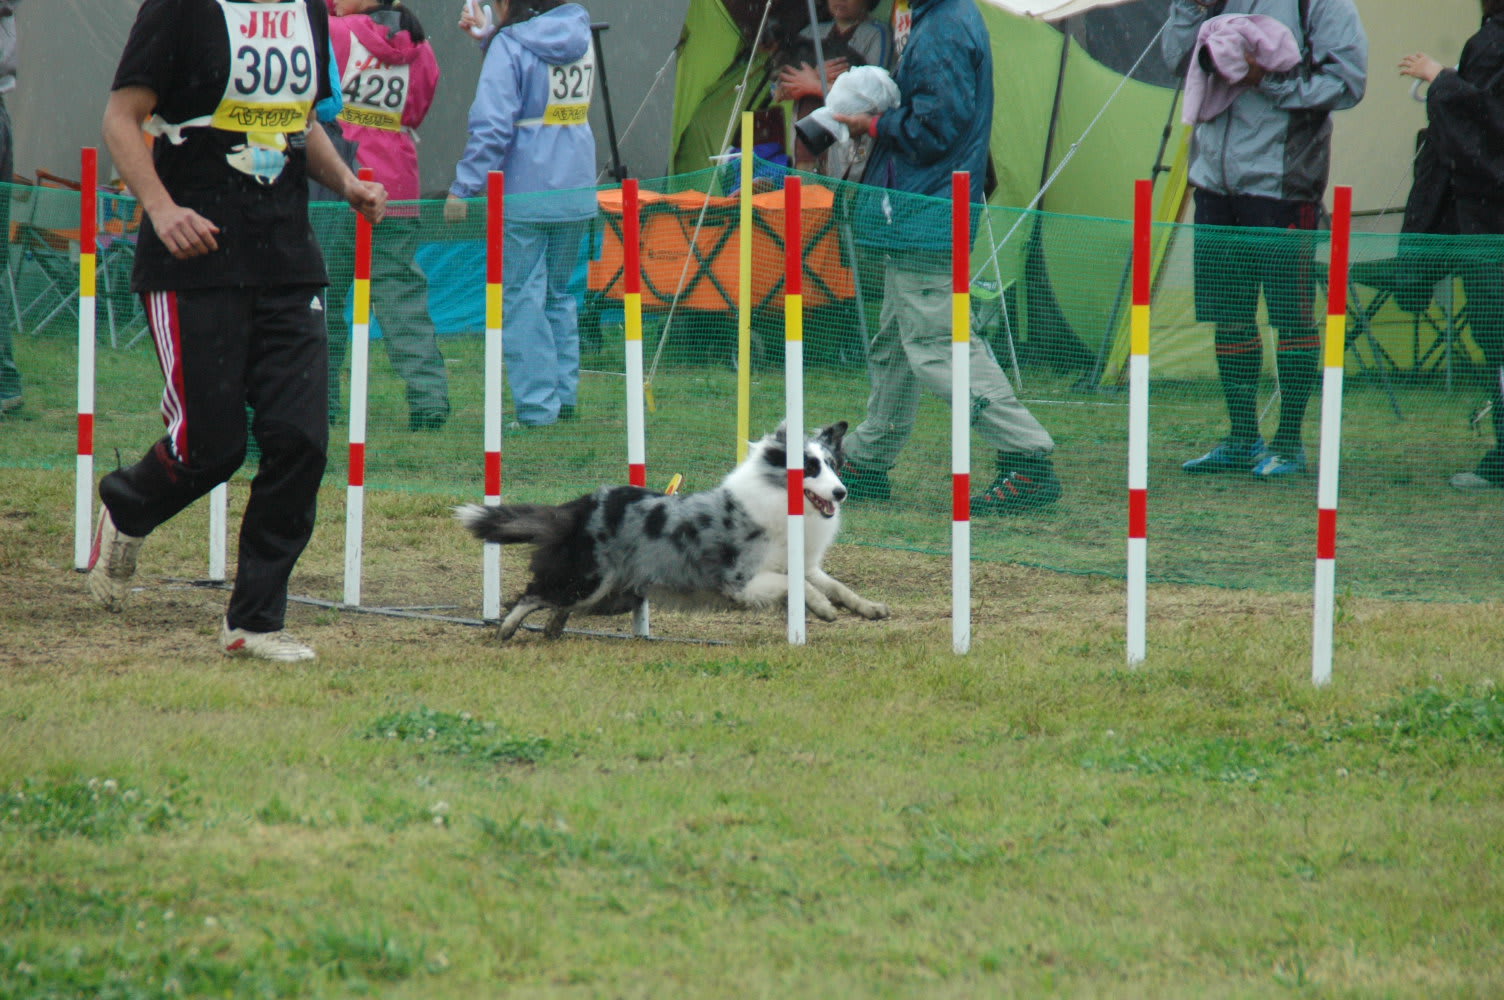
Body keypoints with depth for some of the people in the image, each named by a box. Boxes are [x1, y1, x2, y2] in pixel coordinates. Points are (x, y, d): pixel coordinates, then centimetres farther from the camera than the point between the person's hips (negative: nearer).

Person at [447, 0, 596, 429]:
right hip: (577, 192, 6)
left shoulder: (510, 46, -11)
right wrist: (485, 37, 20)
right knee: (559, 294, 18)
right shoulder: (580, 36, 8)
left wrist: (463, 187, -14)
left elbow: (491, 127, -17)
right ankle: (565, 397, 15)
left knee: (522, 299, -1)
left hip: (526, 196, -6)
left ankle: (537, 406, -4)